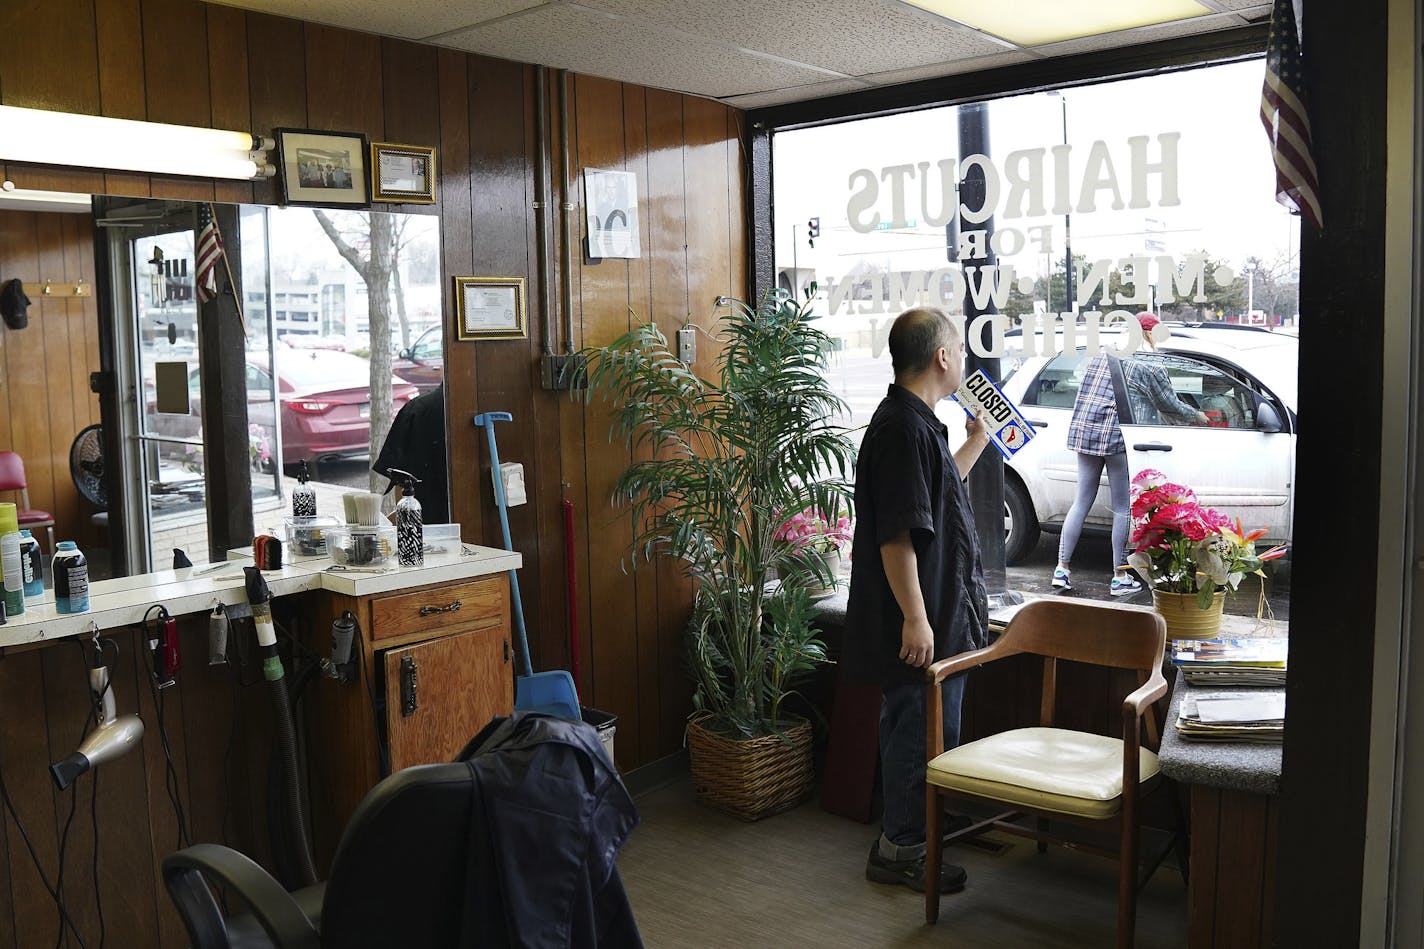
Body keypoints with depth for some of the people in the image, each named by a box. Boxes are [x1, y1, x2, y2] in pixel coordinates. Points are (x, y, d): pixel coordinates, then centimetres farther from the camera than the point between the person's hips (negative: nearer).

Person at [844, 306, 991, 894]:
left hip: (937, 612, 11)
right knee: (920, 732, 0)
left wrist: (976, 443, 31)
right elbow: (896, 534, -25)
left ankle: (901, 839, 31)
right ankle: (900, 851, 14)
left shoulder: (914, 422, 12)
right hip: (921, 618, -11)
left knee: (912, 729, 19)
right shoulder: (905, 428, -21)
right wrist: (915, 618, -25)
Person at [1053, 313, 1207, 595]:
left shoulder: (1101, 354, 14)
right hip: (1119, 437, -6)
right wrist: (1197, 417, 23)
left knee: (1081, 502, 11)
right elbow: (1170, 405, 6)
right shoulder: (1149, 366, -4)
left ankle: (1062, 569, 10)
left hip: (1085, 432, 6)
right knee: (1123, 509, 4)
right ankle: (1120, 577, 10)